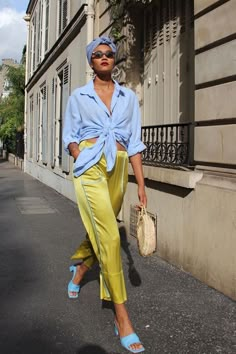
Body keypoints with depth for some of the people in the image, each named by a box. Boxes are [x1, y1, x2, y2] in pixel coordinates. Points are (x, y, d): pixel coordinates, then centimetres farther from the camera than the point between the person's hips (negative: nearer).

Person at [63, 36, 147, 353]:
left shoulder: (129, 97, 12)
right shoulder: (78, 97, 9)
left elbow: (134, 142, 8)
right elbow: (69, 136, 9)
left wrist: (141, 183, 1)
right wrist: (82, 162, -11)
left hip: (119, 168, 3)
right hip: (91, 168, -3)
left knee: (101, 230, 15)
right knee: (109, 236, -14)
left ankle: (80, 268, 50)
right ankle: (122, 317, -7)